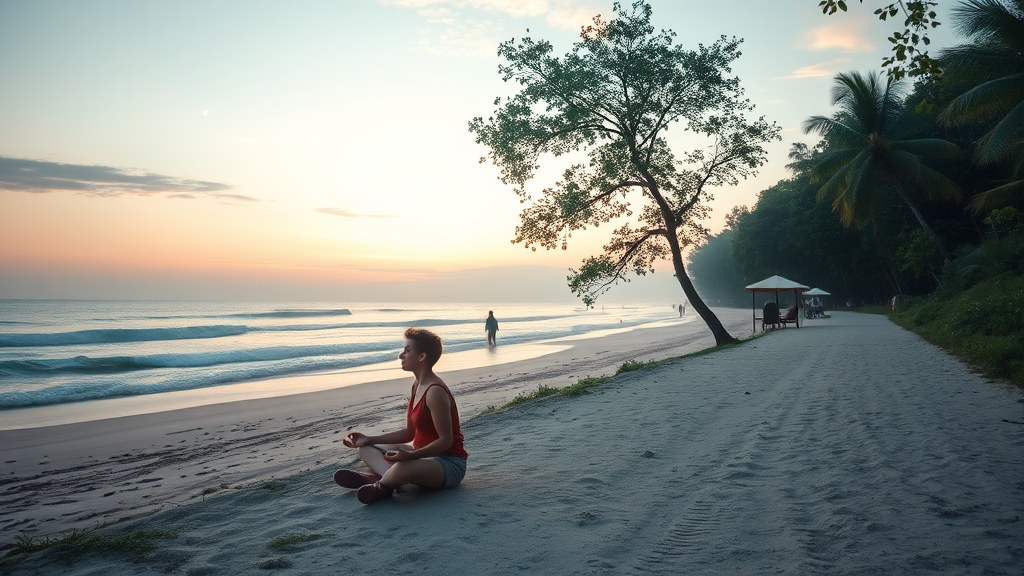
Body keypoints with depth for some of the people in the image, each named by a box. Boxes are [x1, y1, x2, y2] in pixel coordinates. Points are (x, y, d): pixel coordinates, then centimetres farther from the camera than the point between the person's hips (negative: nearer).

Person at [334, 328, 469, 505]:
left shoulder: (435, 391, -21)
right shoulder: (417, 384, 8)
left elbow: (446, 440, -22)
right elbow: (409, 433, 12)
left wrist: (410, 455, -32)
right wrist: (369, 439, 9)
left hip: (449, 464, -11)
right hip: (426, 456, 11)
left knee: (402, 468, -42)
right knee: (367, 449, 10)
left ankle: (379, 486, -9)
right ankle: (387, 477, -23)